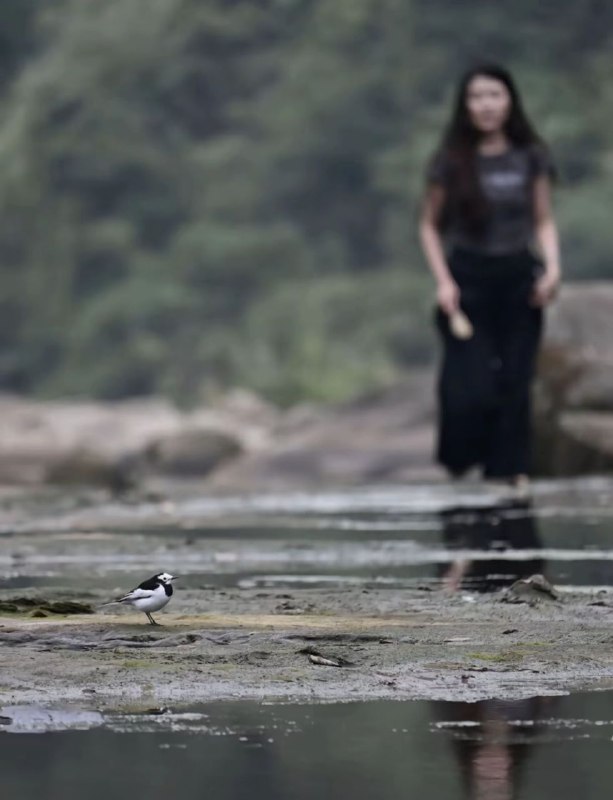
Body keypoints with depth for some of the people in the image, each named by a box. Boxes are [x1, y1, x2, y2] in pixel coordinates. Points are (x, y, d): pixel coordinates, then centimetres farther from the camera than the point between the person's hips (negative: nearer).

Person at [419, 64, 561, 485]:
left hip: (519, 277, 2)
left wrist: (552, 267, -6)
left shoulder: (531, 157, 3)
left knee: (515, 385, 0)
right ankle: (460, 470, 12)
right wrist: (444, 281, -5)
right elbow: (430, 226, 5)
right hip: (468, 279, -2)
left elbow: (544, 221, 10)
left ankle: (511, 474, 8)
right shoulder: (452, 161, -2)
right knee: (471, 386, -9)